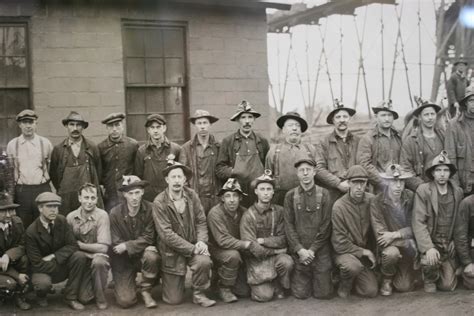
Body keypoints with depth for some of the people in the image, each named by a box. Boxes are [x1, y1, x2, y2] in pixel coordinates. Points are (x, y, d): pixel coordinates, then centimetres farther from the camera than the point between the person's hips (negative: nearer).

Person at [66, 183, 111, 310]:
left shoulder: (102, 215, -13)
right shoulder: (71, 217, -4)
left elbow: (103, 247, -18)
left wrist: (79, 245, -13)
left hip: (97, 255, -2)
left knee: (98, 261, -38)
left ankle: (100, 296, -12)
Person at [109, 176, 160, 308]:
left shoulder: (151, 209, -12)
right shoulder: (115, 213, -11)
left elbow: (148, 238, -12)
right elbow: (116, 244, -8)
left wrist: (127, 246, -23)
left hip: (143, 253, 1)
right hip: (123, 259, 0)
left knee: (151, 256, -37)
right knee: (125, 301, -14)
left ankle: (145, 290, -8)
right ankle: (122, 285, 24)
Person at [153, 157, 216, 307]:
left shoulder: (192, 195, -3)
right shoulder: (159, 202, -15)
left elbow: (201, 221, 1)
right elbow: (167, 234, -18)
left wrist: (201, 241, -18)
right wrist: (192, 249, -21)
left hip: (193, 245, 3)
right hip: (172, 251, -2)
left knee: (204, 261, -33)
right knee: (174, 300, 1)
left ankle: (199, 294, -4)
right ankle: (165, 276, 36)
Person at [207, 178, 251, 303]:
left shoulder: (243, 212, -4)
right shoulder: (215, 213, -21)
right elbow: (223, 240, -28)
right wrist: (245, 244, -35)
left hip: (239, 252, 5)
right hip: (217, 250, -4)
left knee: (244, 291, -6)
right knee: (233, 255, -37)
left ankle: (221, 276, 22)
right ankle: (224, 288, -13)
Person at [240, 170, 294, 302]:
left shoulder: (279, 211, -1)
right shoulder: (248, 215, -11)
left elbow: (283, 239, -5)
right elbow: (253, 248, -15)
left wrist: (263, 241, -15)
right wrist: (277, 250, -11)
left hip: (276, 255, 2)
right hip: (257, 260, -2)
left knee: (287, 262, -31)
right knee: (265, 296, -15)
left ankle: (278, 287, 1)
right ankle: (260, 286, 22)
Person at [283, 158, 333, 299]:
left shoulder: (324, 194, 0)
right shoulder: (290, 195, 2)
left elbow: (326, 226, -4)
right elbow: (288, 225, -1)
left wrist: (312, 249, -10)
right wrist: (299, 249, -11)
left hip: (320, 250, 0)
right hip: (299, 251, 1)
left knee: (324, 293, 0)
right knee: (301, 294, 0)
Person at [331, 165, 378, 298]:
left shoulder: (372, 200, -4)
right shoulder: (339, 206, -18)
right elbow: (339, 243, -15)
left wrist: (371, 253, -1)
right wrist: (363, 252, -12)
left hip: (366, 251, 4)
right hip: (345, 251, -4)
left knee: (372, 291, -8)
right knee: (353, 266, -36)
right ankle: (345, 284, -3)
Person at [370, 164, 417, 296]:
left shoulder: (411, 197, -7)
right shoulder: (377, 202, -15)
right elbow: (380, 234, -18)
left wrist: (395, 235, -20)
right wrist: (408, 243, -22)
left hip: (406, 249, 2)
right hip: (388, 245, -2)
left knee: (404, 287, -8)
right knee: (391, 253, -37)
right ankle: (386, 280, -5)